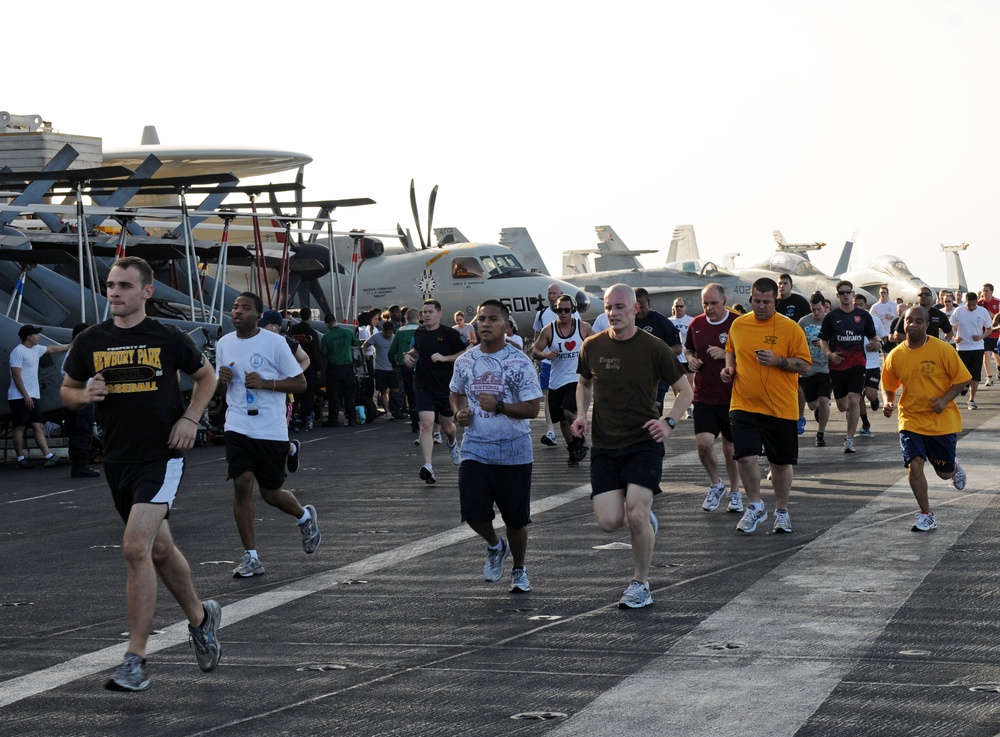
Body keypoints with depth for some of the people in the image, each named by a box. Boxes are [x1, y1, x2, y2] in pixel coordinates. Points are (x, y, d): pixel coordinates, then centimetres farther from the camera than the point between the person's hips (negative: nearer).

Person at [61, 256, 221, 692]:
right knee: (159, 549, 18)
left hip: (161, 456, -5)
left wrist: (190, 419, -2)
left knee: (135, 546, -19)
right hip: (118, 460, 5)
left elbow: (206, 376, 12)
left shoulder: (168, 339, -4)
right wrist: (85, 395, -9)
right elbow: (67, 392, 14)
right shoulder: (90, 342, 3)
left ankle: (135, 661, -14)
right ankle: (200, 616, 43)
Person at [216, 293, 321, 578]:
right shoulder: (224, 344, 7)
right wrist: (222, 380, -5)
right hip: (238, 427, 3)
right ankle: (251, 557, -3)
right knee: (242, 485, -10)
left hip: (271, 429, -3)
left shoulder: (274, 342, -7)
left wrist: (265, 383, -18)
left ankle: (305, 516, 40)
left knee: (270, 493, 6)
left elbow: (300, 382, -5)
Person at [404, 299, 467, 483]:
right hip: (423, 386, 1)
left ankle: (453, 444, 53)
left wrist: (445, 358, -17)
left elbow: (465, 354, -5)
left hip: (445, 385, -1)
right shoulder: (419, 333, 5)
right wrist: (409, 354, 4)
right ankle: (427, 466, -23)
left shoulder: (450, 333, -7)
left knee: (447, 427, 15)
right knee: (426, 424, -16)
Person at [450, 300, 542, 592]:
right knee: (473, 513, -9)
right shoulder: (465, 361, 4)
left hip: (514, 451, -2)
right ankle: (495, 546, 24)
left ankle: (519, 571, 29)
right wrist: (458, 412, 1)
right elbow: (454, 392, 22)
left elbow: (533, 408, -11)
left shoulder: (520, 363, -8)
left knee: (516, 518, 6)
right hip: (475, 450, 3)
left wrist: (499, 406, -22)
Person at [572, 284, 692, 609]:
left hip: (643, 444, -3)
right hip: (604, 446, 3)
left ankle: (640, 585, 5)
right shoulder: (593, 346, 4)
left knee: (636, 515, -15)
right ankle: (644, 516, 29)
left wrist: (669, 422, -12)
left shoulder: (654, 348, -6)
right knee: (608, 521, -8)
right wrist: (581, 413, 5)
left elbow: (685, 390, 4)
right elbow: (584, 382, 23)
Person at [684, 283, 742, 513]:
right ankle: (716, 484, 13)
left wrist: (726, 355, -20)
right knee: (703, 442, -12)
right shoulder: (696, 325, 5)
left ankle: (735, 492, 26)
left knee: (730, 447, 6)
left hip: (732, 396, -2)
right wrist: (691, 359, 1)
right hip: (704, 396, 2)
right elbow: (688, 349, 23)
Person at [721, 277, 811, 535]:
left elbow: (804, 365, -5)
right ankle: (755, 506, 10)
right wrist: (729, 367, 5)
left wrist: (778, 361, -20)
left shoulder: (790, 328, -5)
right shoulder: (738, 325, 5)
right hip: (744, 405, 2)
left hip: (781, 407, -2)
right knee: (745, 456, -12)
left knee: (781, 462, 8)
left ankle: (781, 511, 27)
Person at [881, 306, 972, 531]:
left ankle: (955, 467, 48)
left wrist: (945, 400, -19)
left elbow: (963, 379, -6)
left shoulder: (942, 349, -11)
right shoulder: (895, 356, -3)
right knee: (914, 465, -16)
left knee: (944, 472, 8)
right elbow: (888, 386, 10)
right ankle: (926, 516, 0)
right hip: (911, 419, 1)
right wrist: (888, 403, -10)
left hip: (942, 420, -1)